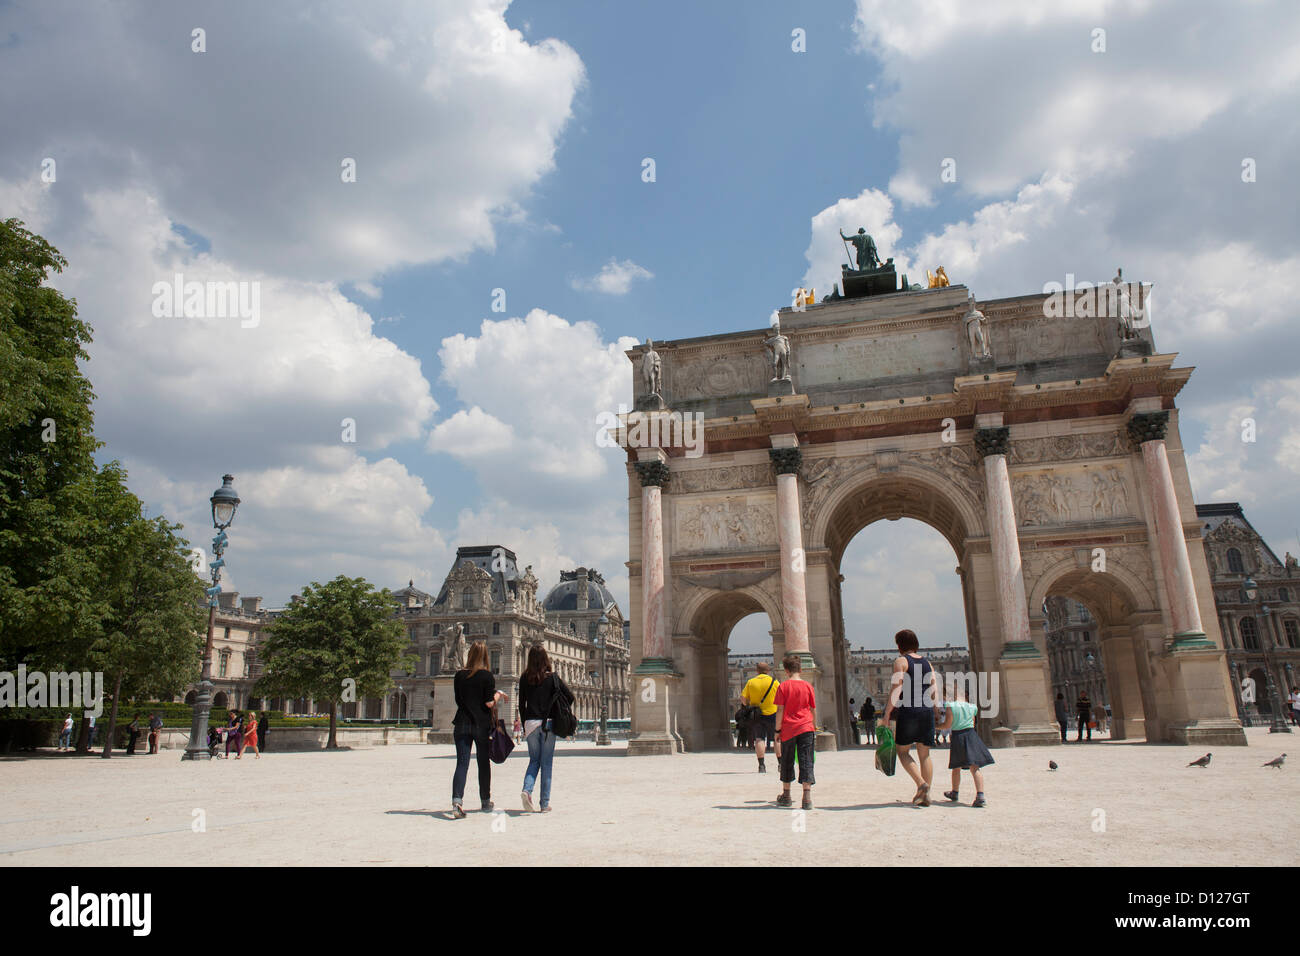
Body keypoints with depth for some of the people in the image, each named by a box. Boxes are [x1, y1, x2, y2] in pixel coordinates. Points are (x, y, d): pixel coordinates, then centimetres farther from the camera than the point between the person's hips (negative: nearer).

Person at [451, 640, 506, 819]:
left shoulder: (459, 675, 3)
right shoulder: (486, 675, -9)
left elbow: (458, 700, 12)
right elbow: (489, 703, -12)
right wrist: (498, 695, 6)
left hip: (462, 723, 2)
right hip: (482, 724, -2)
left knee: (462, 763, -1)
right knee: (484, 763, 12)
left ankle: (456, 801, -19)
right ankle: (485, 802, 25)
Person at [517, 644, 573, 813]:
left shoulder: (525, 678, 0)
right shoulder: (553, 677, -4)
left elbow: (521, 704, 5)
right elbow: (570, 696, -4)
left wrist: (524, 724, 14)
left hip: (530, 723, 2)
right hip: (548, 723, -2)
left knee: (534, 760, 16)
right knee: (546, 763, 6)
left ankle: (527, 790, -9)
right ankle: (545, 803, 7)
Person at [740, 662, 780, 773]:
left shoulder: (750, 682, 3)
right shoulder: (774, 681, -1)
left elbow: (743, 698, -1)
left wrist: (748, 705, 17)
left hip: (756, 715, 1)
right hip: (772, 714, -1)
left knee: (759, 739, 1)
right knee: (777, 739, 12)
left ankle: (761, 765, -7)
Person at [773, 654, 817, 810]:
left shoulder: (783, 686, -4)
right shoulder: (808, 686, 1)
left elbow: (780, 710, -6)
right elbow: (813, 710, 6)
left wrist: (778, 730, 1)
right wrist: (815, 728, 18)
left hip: (788, 728, -1)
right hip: (806, 727, 1)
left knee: (787, 762, 13)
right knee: (806, 762, 0)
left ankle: (786, 796, 23)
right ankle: (807, 798, -9)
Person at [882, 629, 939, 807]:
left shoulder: (901, 661, -4)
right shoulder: (927, 663, 14)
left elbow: (896, 689, -12)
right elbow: (934, 692, 11)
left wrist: (887, 713, -9)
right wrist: (935, 712, 18)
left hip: (908, 711, -5)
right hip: (927, 712, 5)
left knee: (902, 751, 6)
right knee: (924, 754, 10)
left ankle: (921, 783, -13)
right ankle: (926, 794, 7)